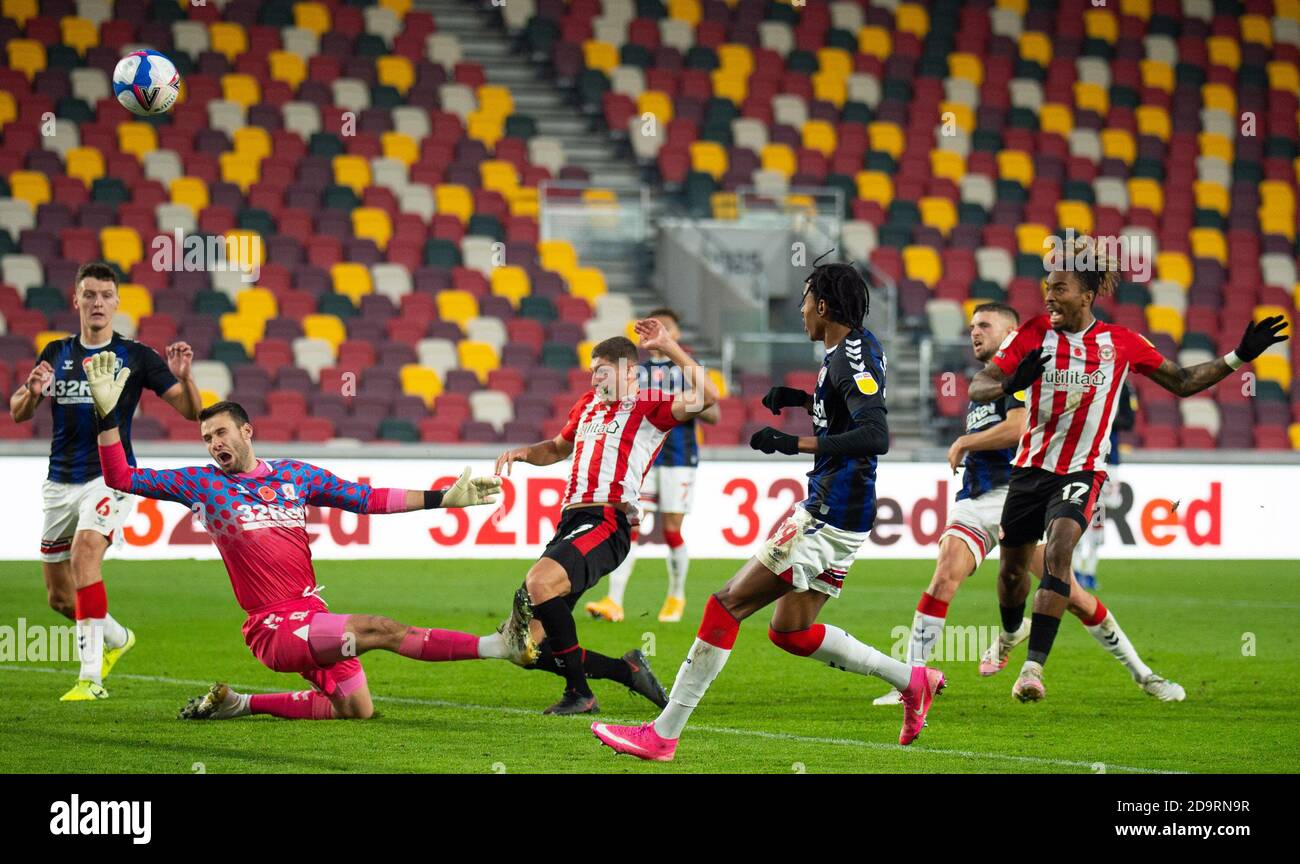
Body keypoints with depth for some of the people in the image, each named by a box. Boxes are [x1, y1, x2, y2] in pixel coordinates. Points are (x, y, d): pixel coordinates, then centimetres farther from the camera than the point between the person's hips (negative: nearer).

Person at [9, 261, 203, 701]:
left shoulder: (135, 356, -2)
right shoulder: (57, 353, 9)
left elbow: (191, 410, -1)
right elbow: (17, 412, 11)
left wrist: (183, 377, -22)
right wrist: (32, 392, -12)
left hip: (112, 477, -5)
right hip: (61, 482, 5)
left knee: (85, 550, -31)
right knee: (59, 597, 9)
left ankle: (91, 676, -32)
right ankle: (117, 637, 42)